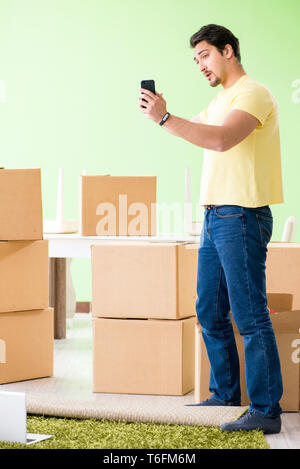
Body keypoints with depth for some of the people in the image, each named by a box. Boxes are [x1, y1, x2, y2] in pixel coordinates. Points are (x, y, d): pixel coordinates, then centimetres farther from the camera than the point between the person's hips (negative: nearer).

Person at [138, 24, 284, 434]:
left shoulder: (253, 93, -10)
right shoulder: (220, 100, 21)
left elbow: (222, 139, -25)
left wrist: (165, 118, -25)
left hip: (242, 217, -10)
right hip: (214, 216, 10)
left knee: (250, 316, -9)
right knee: (210, 313, 14)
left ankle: (266, 411, -5)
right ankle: (225, 395, 25)